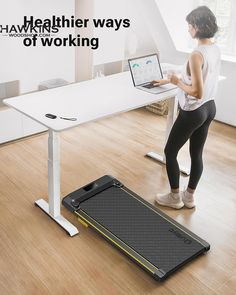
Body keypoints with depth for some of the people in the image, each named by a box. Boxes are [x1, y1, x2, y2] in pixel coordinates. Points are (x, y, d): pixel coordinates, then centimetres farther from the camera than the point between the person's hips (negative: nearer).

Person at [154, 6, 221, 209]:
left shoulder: (197, 55, -25)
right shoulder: (215, 50, 3)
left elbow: (197, 92, -27)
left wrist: (177, 82, -11)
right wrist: (171, 80, 17)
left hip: (193, 112, -8)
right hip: (209, 108, 9)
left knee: (170, 152, 10)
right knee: (196, 154, 17)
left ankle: (175, 197, 22)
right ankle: (189, 196, 31)